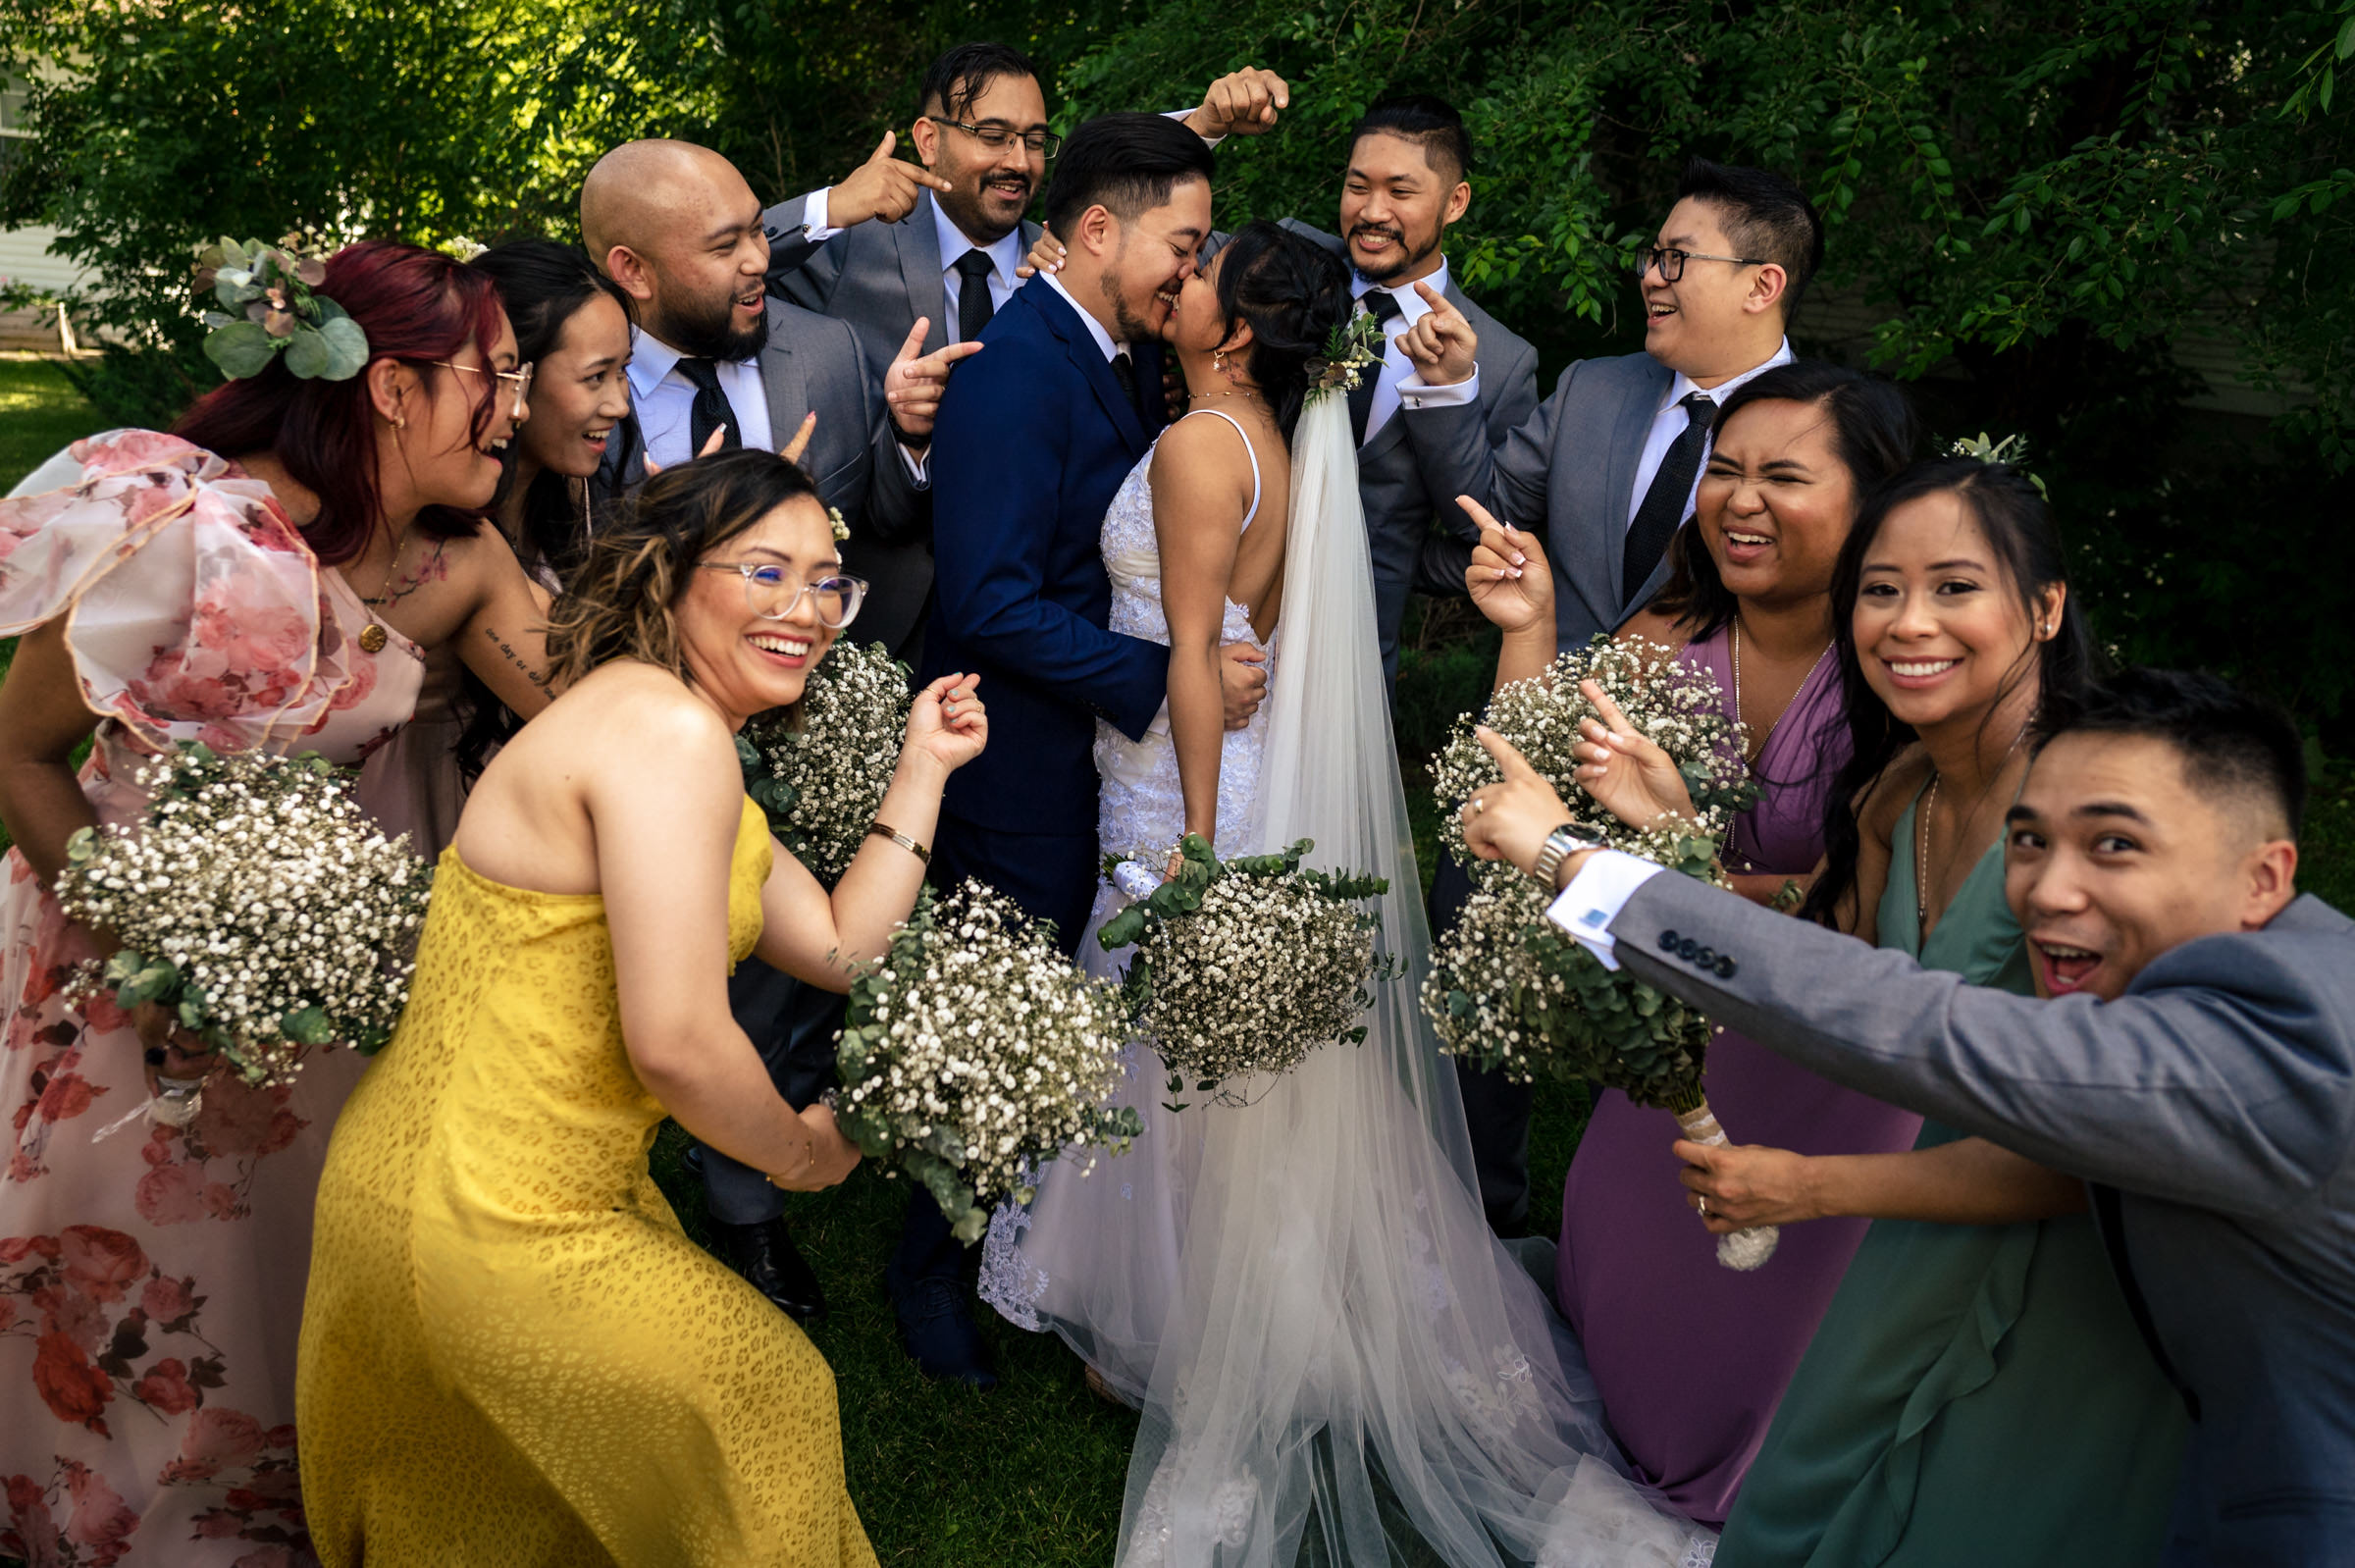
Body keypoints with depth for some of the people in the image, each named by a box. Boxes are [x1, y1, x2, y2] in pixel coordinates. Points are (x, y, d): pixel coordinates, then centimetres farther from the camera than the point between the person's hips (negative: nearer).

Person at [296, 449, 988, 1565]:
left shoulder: (685, 746, 12)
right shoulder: (668, 730, -22)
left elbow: (842, 948, 11)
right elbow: (676, 1044, -28)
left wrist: (922, 768, 12)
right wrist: (805, 1154, -10)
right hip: (480, 1228, -10)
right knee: (771, 1396, 13)